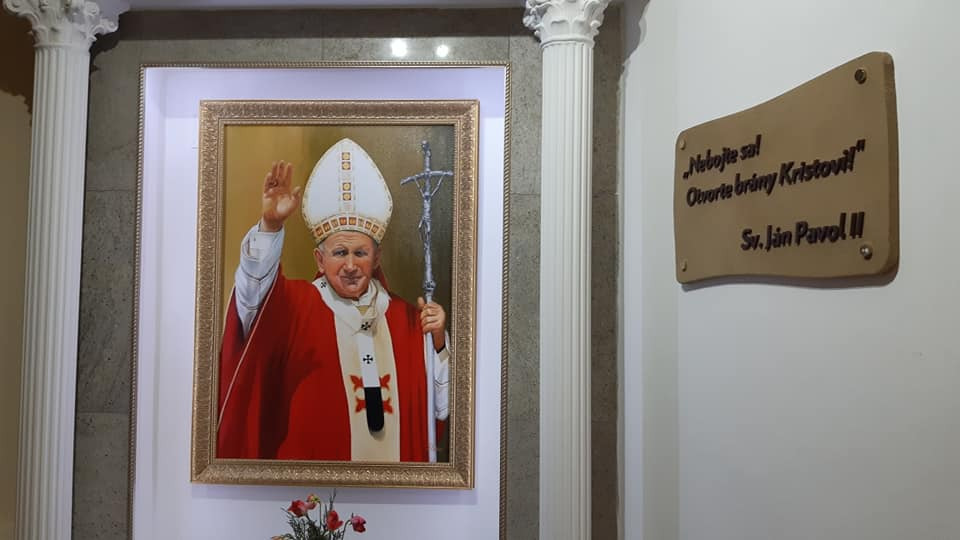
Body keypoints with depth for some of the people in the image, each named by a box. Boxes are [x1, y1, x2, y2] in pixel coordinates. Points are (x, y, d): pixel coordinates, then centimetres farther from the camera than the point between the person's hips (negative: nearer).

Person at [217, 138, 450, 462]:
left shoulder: (406, 319, -2)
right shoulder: (293, 306, -8)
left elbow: (439, 407, -1)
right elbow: (255, 286, -29)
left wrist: (437, 341, -14)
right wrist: (270, 225, -43)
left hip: (397, 456, 3)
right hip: (313, 455, -2)